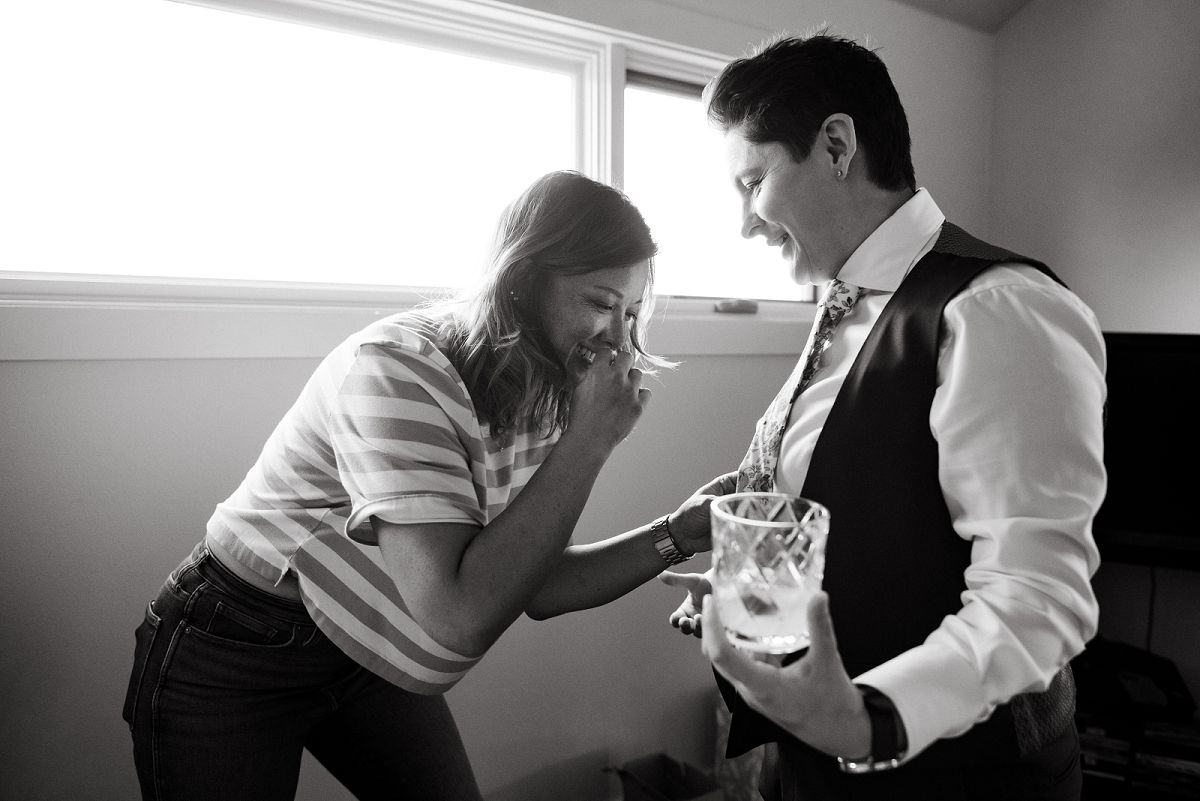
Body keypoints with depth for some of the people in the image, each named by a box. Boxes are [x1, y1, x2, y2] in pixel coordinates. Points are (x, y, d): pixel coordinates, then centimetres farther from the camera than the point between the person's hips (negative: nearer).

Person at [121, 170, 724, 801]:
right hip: (233, 666, -6)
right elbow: (460, 617, -37)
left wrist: (678, 534, -14)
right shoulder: (395, 368, -30)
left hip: (366, 653, 7)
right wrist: (589, 439, -34)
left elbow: (537, 588, -3)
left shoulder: (537, 391, -5)